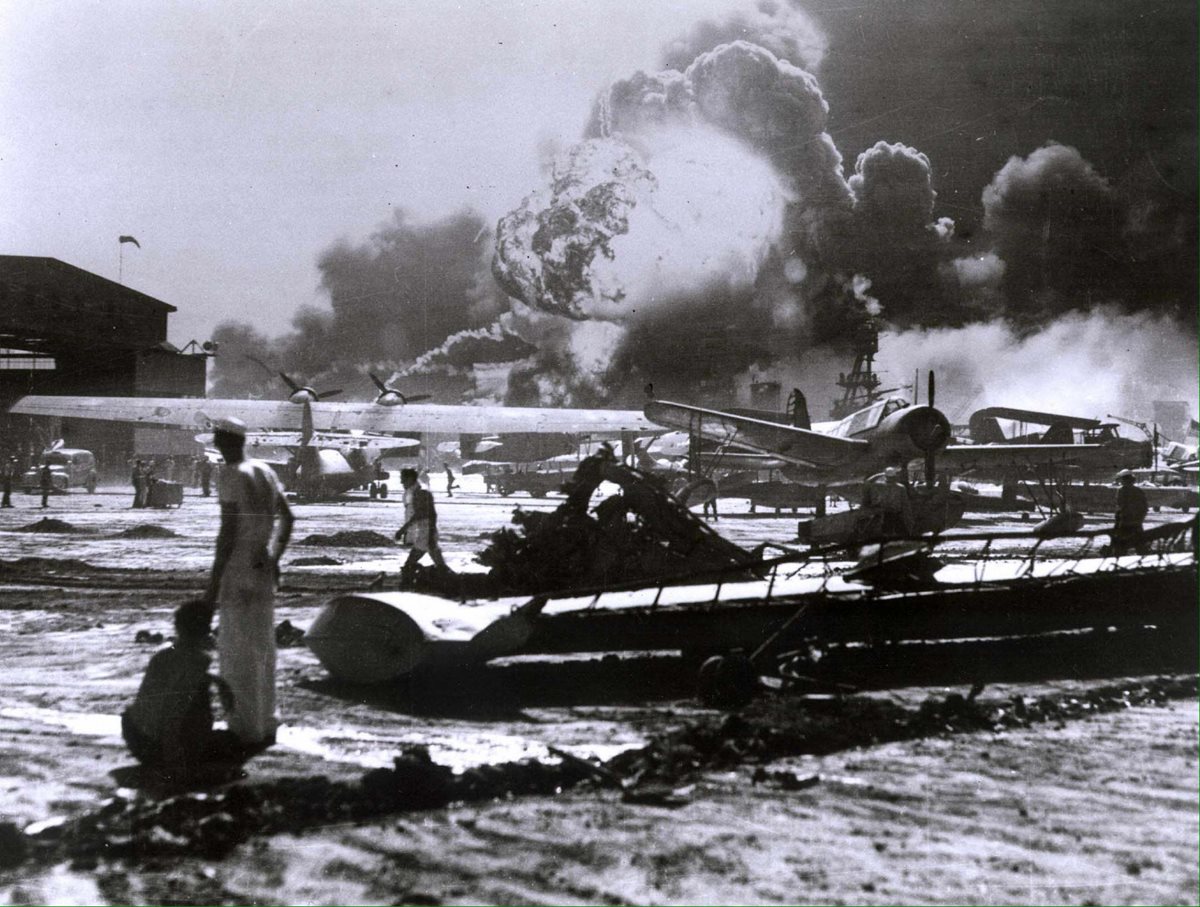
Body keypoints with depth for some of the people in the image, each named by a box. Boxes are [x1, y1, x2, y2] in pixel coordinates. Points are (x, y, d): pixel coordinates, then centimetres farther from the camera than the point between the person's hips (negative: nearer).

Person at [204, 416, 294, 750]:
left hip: (238, 568, -8)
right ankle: (266, 724, 19)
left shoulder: (231, 475, -13)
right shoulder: (265, 471, 11)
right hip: (264, 568, 8)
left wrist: (214, 581, -14)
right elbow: (287, 517, 17)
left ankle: (246, 728, 0)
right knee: (262, 647, 14)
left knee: (238, 650, -2)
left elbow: (228, 530, -17)